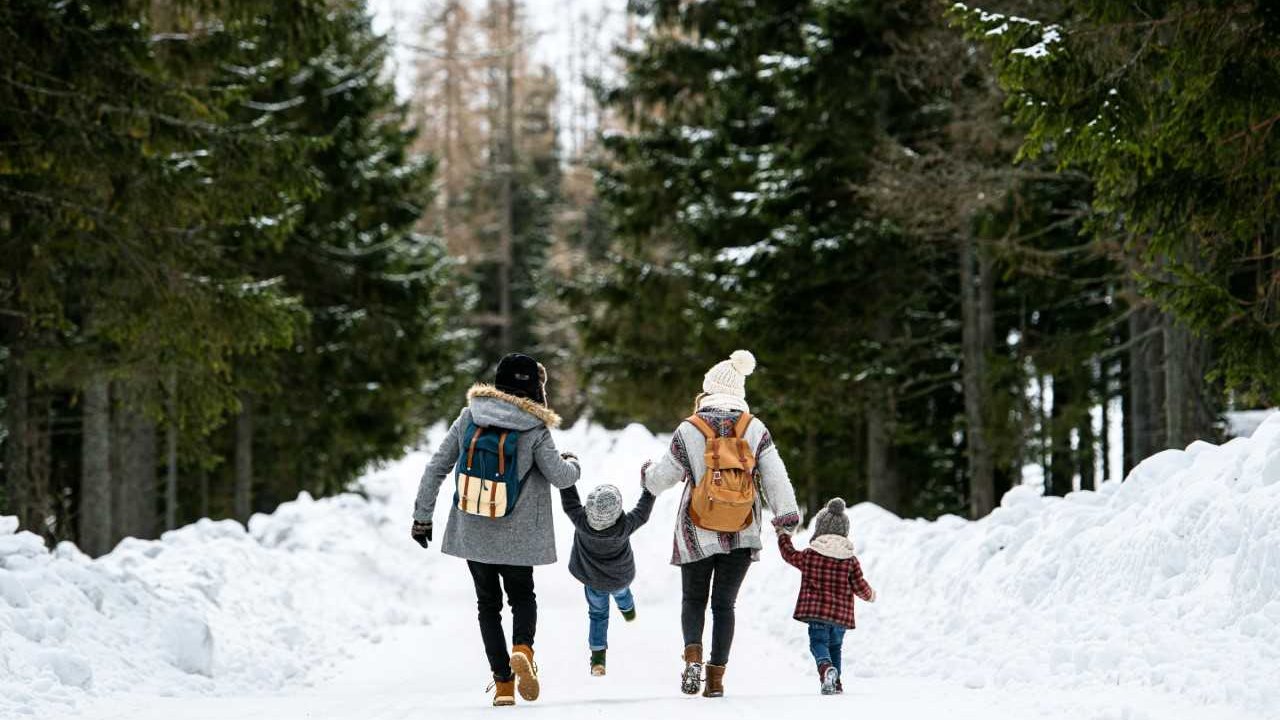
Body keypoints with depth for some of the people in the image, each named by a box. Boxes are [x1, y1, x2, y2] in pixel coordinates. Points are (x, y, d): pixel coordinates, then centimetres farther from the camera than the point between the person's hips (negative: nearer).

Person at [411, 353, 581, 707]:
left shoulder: (469, 418, -3)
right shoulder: (534, 430, -11)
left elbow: (436, 467, -1)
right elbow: (560, 477, -10)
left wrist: (422, 516, 7)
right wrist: (573, 464, 14)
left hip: (472, 533, 2)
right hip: (516, 537, -2)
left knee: (488, 604, 15)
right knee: (522, 596, 19)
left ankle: (503, 682, 5)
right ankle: (522, 649, -12)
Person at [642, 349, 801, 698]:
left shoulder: (689, 430, -7)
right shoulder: (755, 429, -3)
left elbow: (663, 477, 2)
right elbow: (774, 475, -8)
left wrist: (647, 472, 23)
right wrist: (786, 513, -6)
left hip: (698, 534, -1)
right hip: (742, 536, 1)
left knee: (693, 599, 14)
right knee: (724, 603, 11)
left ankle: (693, 654, -12)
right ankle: (717, 676, 6)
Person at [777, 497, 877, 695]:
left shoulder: (809, 555, -2)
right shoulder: (851, 560, 0)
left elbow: (789, 554, 17)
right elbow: (859, 586, 2)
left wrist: (783, 536, 35)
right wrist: (870, 595, 25)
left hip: (816, 611, -2)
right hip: (841, 613, 2)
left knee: (818, 642, -2)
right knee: (835, 645, 19)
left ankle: (826, 668, -32)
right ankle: (836, 682, 19)